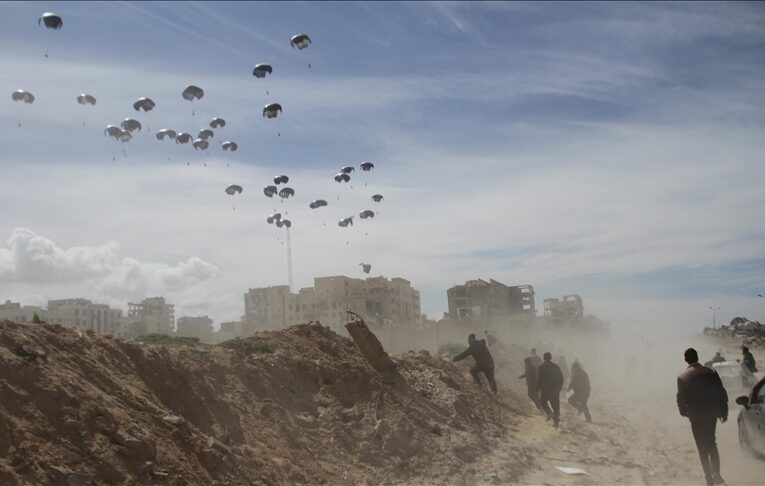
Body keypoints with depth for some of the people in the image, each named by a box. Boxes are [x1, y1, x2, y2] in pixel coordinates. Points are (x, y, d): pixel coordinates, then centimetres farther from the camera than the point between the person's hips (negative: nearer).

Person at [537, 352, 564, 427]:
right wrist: (559, 387, 18)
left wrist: (539, 387, -1)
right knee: (555, 404, 9)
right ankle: (556, 420, 5)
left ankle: (549, 413, -4)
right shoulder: (556, 366, 9)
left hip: (545, 389, -3)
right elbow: (561, 378, 10)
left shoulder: (541, 366, -4)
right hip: (556, 389, 3)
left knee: (543, 401, 17)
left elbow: (538, 378, -9)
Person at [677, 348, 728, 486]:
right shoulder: (711, 372, -3)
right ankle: (716, 474, 19)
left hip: (696, 416, -3)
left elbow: (681, 398, -8)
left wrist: (684, 411, 12)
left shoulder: (682, 377, -10)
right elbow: (722, 393, -1)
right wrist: (724, 411, 9)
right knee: (711, 444, 21)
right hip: (712, 413, 3)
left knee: (703, 448, 8)